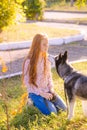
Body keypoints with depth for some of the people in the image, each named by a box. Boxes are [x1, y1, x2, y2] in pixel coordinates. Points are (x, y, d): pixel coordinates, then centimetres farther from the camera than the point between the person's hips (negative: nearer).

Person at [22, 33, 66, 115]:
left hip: (47, 90, 6)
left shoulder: (46, 59, 1)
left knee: (63, 108, -2)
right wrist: (42, 93, -17)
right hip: (35, 92, -6)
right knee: (52, 113, -19)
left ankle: (45, 102, 16)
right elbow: (27, 82, -15)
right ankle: (34, 101, 4)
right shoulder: (29, 62, -18)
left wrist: (51, 89, -5)